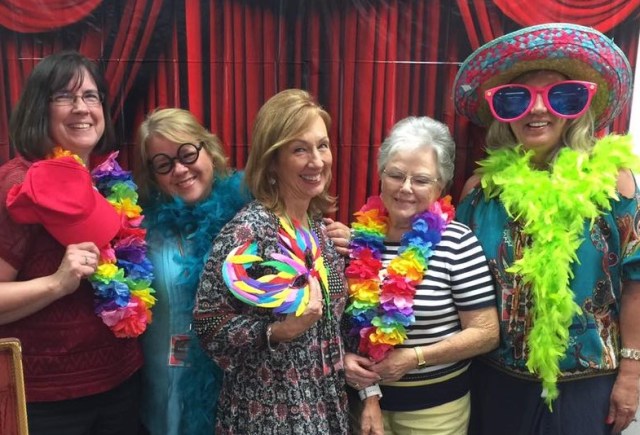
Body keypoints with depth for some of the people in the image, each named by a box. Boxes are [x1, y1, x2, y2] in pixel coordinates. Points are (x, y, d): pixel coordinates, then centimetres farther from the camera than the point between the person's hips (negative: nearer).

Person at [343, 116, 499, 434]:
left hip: (434, 404, -2)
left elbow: (486, 333, -12)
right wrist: (344, 356, -11)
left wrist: (415, 357, -17)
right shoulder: (362, 236, -4)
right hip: (368, 395, 3)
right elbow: (342, 315, 6)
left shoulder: (456, 243, -14)